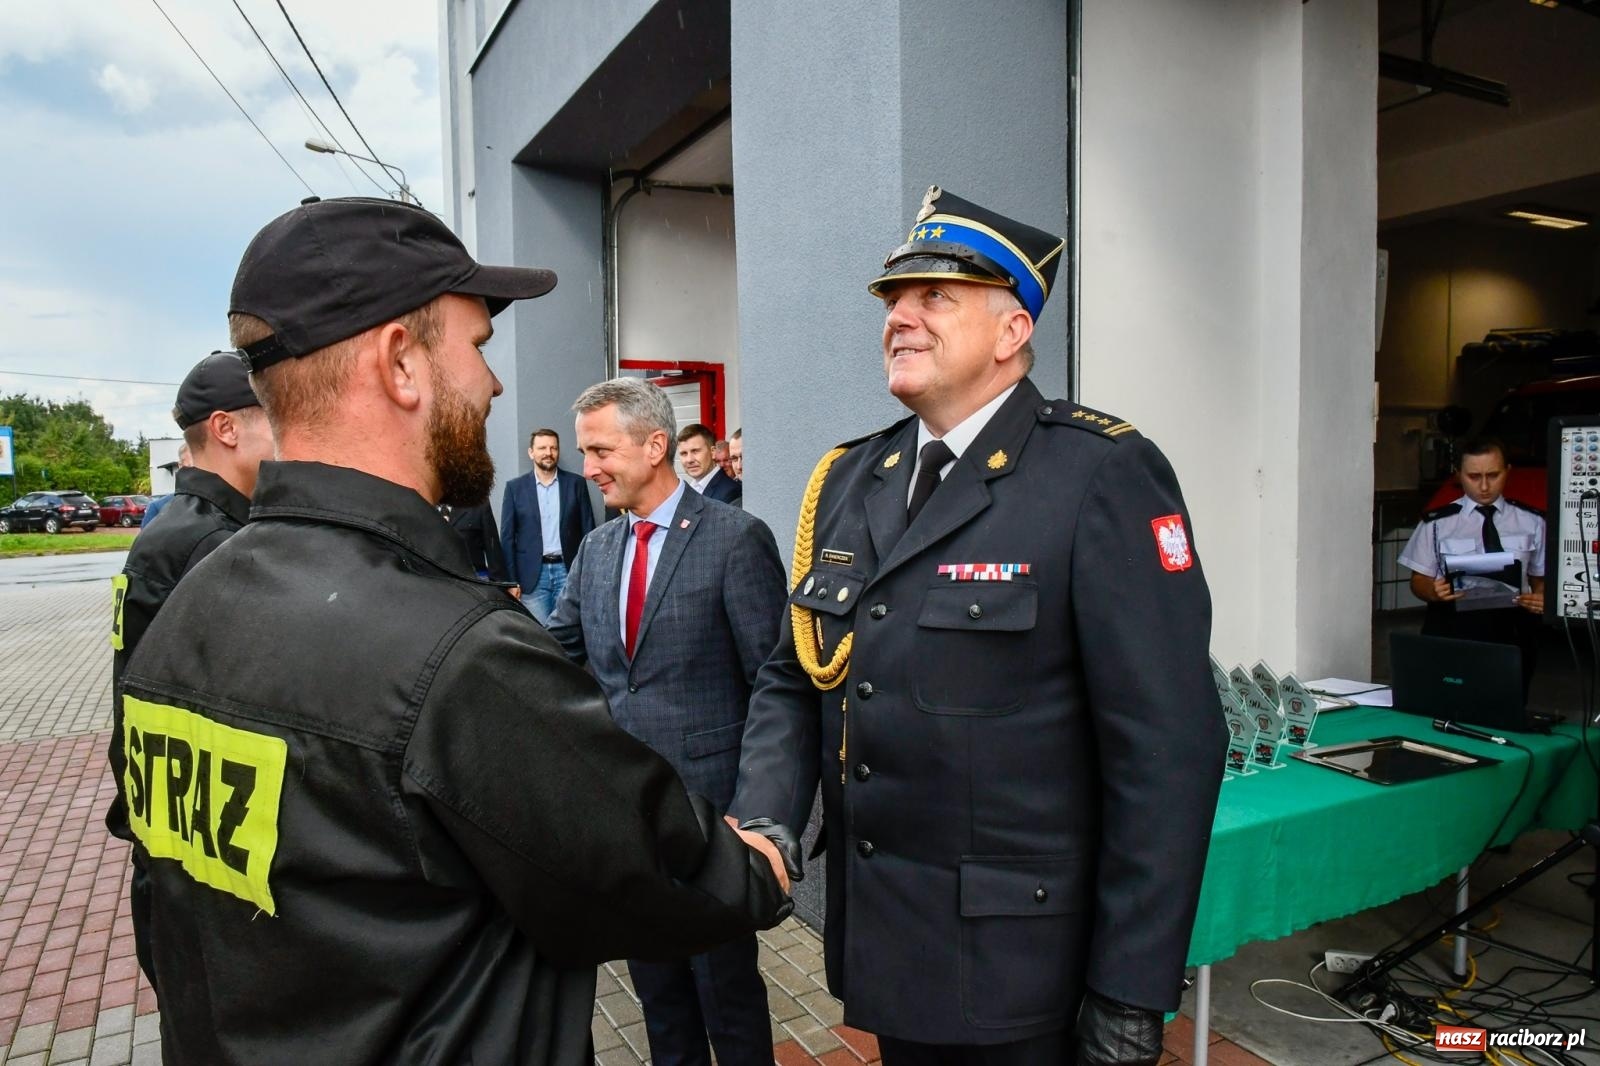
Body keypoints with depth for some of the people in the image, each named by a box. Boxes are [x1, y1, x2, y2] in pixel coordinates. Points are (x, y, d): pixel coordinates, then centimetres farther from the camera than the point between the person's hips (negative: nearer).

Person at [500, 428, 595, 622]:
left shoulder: (575, 483, 5)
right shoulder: (515, 487, 4)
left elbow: (587, 531, 6)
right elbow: (507, 538, 3)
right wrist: (511, 581, -3)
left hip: (568, 571, 0)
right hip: (532, 575, 0)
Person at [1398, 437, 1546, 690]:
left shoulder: (1531, 522, 9)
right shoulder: (1437, 523, 4)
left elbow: (1542, 578, 13)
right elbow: (1419, 581, 5)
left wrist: (1542, 598, -9)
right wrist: (1433, 591, -16)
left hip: (1512, 631, 2)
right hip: (1451, 631, -1)